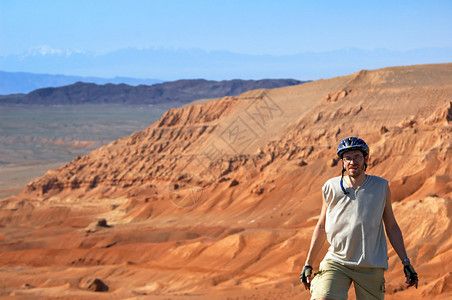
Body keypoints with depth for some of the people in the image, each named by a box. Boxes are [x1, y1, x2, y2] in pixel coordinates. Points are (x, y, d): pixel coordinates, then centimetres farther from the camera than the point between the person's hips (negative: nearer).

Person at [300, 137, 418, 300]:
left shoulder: (381, 187, 4)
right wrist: (308, 264, 14)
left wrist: (406, 262, 6)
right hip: (336, 261, 0)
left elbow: (391, 227, 11)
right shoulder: (331, 187, 3)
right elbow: (321, 227, 13)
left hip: (371, 267, 1)